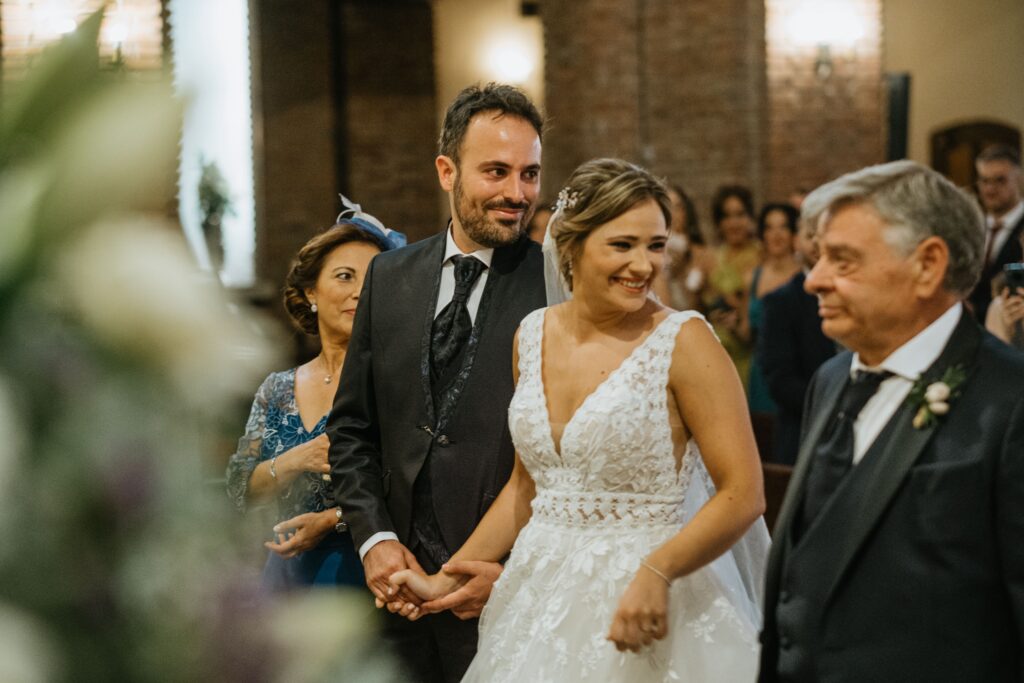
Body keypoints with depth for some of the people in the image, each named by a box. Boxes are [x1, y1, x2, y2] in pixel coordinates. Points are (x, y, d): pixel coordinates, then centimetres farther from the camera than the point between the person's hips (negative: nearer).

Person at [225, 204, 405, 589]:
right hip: (290, 570, 4)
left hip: (364, 571, -4)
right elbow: (240, 491, 3)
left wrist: (332, 520, -20)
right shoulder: (277, 390, 7)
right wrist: (294, 462, -15)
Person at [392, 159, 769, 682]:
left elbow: (744, 493, -15)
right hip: (542, 597, 5)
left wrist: (656, 572, -28)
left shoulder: (683, 341, -12)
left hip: (645, 604, -5)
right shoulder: (533, 335, 3)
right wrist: (446, 581, 10)